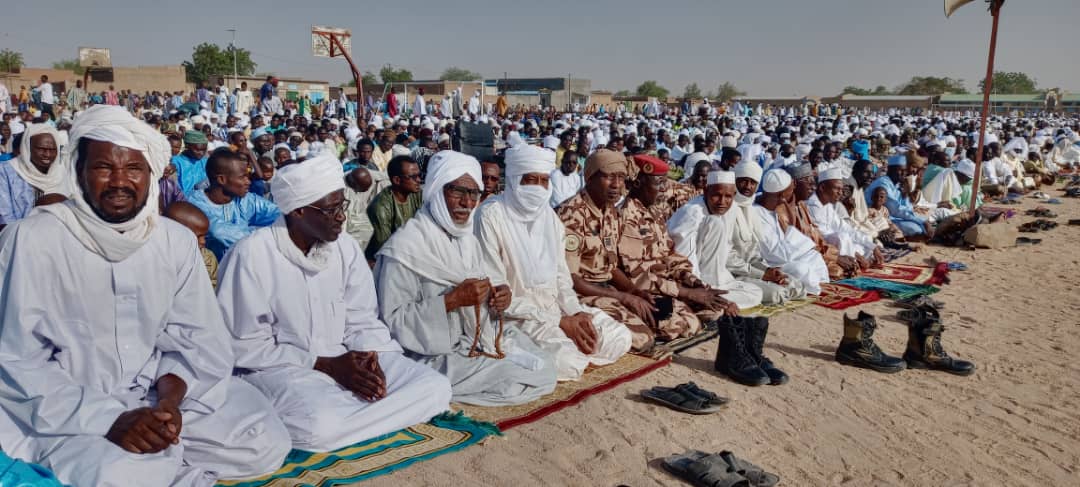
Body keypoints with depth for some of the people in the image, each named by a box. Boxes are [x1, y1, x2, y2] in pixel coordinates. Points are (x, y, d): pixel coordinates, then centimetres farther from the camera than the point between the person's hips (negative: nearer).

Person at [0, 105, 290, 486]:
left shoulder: (177, 240, 1)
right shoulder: (32, 240, -12)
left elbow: (193, 338, 2)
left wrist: (169, 400, -17)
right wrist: (110, 421, -22)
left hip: (156, 395, 5)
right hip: (69, 412, -5)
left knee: (267, 444, -8)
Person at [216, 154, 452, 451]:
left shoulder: (347, 250, 2)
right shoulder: (252, 256, -13)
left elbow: (363, 321, 7)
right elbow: (246, 347, -12)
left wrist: (370, 361, -16)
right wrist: (328, 365, -16)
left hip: (349, 360, 6)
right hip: (280, 368, -5)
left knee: (435, 387, -12)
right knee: (321, 424, -38)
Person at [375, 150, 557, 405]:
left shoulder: (468, 240, 9)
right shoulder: (405, 246, -17)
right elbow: (392, 320, -21)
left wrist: (498, 296, -7)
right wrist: (451, 300, -28)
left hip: (479, 338, 8)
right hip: (434, 354, -8)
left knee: (545, 367, 0)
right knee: (536, 379, -14)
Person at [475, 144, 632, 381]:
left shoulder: (548, 214, 7)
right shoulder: (491, 216, -15)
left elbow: (560, 274, 12)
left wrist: (575, 311, -10)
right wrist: (558, 322, -18)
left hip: (555, 307, 7)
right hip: (515, 316, -7)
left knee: (619, 338, -6)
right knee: (568, 361, -28)